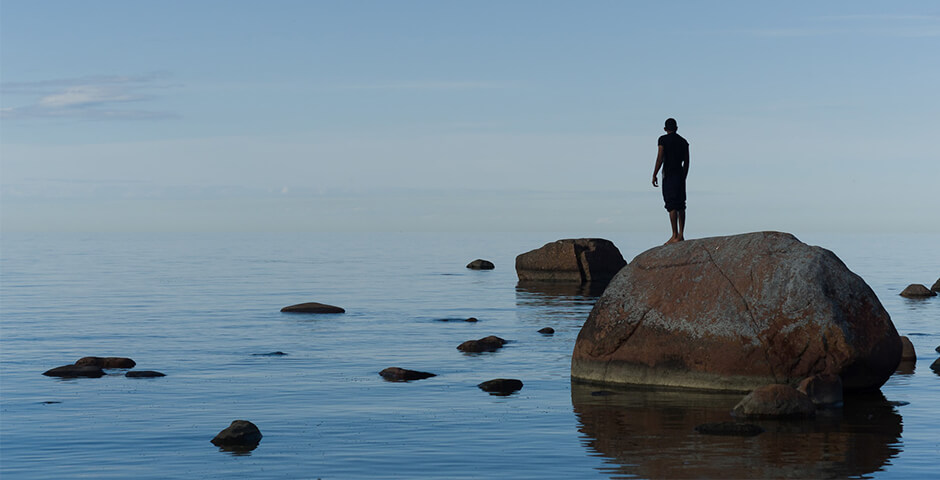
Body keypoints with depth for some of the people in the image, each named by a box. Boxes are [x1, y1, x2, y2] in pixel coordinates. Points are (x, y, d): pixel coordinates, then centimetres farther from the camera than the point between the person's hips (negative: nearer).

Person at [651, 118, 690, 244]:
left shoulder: (663, 139, -3)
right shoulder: (683, 141, 13)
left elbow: (660, 158, -10)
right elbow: (686, 162, 14)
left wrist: (654, 175, -5)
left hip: (668, 175, -6)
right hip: (680, 174, 6)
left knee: (672, 206, -9)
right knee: (681, 206, 7)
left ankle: (675, 235, -12)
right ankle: (681, 235, 6)